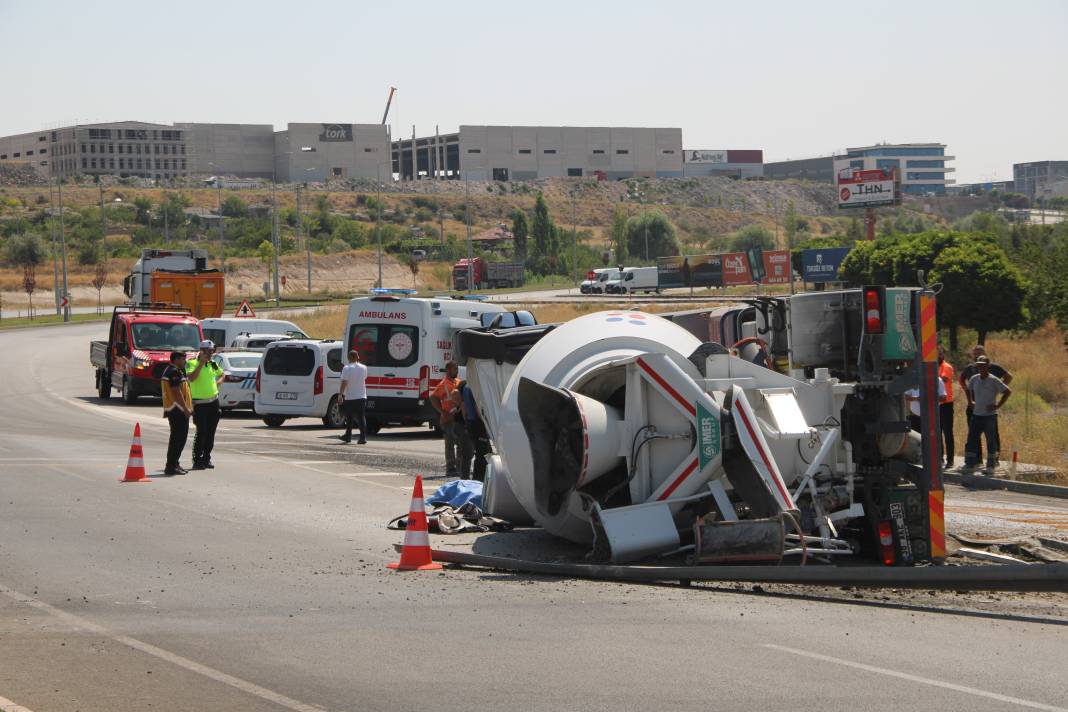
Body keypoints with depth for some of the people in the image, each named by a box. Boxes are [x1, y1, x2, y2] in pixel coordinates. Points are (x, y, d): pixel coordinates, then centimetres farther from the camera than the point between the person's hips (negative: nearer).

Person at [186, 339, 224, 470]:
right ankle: (197, 461, -5)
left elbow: (222, 374, 30)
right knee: (201, 432, -11)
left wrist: (218, 382, 9)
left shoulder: (213, 365, 11)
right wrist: (202, 363, -22)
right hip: (200, 404, -6)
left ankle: (206, 458, 18)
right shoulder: (192, 364, -7)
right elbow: (191, 378, -26)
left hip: (214, 402, 6)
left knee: (211, 433, 8)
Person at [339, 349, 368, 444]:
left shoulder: (347, 368, -11)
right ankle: (363, 437, -8)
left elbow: (344, 383, -16)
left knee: (349, 418, 11)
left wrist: (340, 395, -12)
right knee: (361, 418, 1)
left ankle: (348, 436, 20)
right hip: (362, 396, 3)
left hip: (350, 397, -3)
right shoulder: (363, 368, 4)